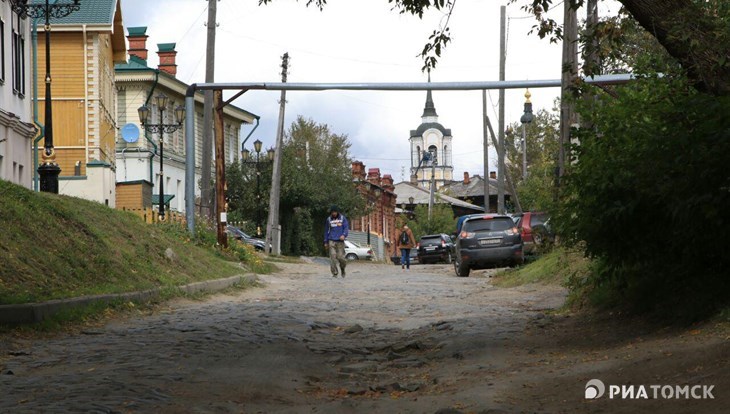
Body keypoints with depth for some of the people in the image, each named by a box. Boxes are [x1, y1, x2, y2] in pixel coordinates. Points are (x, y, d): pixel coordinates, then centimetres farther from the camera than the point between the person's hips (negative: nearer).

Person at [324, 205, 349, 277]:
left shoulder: (342, 218, 4)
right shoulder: (329, 219, 9)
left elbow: (346, 227, 1)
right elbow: (326, 230, 16)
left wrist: (344, 235, -19)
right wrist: (326, 242, 15)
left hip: (340, 241, -1)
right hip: (331, 241, 1)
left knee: (340, 257, -5)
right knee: (333, 257, -10)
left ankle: (342, 269, 23)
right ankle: (334, 273, -6)